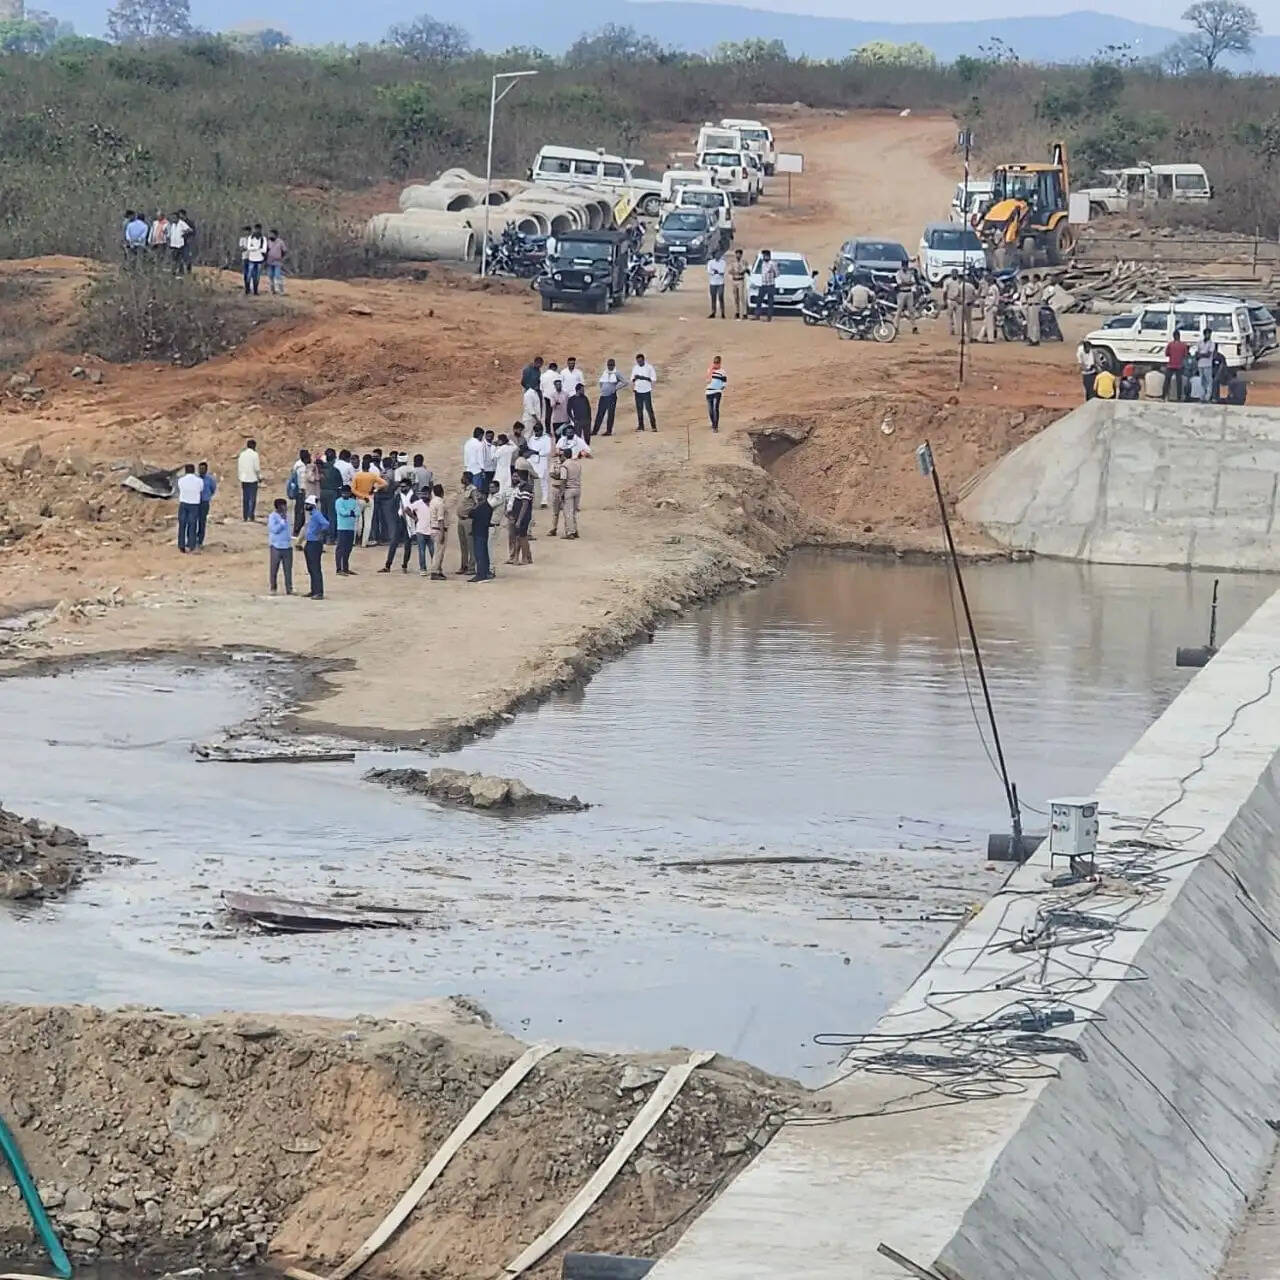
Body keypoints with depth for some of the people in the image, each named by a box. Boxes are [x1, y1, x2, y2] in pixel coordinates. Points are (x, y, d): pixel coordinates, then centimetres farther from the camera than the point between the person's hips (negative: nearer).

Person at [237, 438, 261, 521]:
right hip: (253, 479, -5)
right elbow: (257, 468, -11)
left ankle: (245, 516, 7)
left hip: (244, 480, 5)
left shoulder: (242, 454, 8)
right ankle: (251, 515, -5)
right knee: (252, 498, 0)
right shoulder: (254, 454, -8)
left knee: (245, 498, 8)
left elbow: (239, 467, 11)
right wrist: (259, 477, 2)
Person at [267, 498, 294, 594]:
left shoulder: (286, 516, 13)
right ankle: (273, 589, 8)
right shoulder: (273, 516, -7)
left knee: (288, 569, 2)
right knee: (274, 569, -1)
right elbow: (274, 529, -17)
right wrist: (283, 520, -15)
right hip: (276, 546, -6)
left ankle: (289, 589, 5)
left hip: (287, 546, 6)